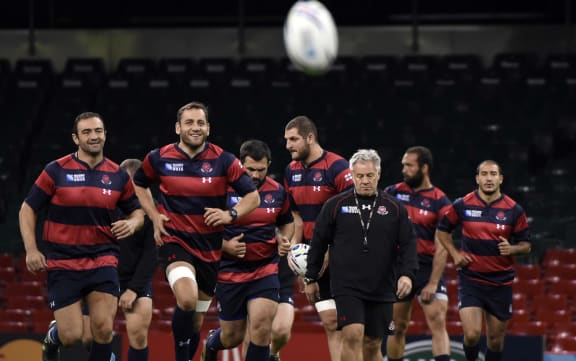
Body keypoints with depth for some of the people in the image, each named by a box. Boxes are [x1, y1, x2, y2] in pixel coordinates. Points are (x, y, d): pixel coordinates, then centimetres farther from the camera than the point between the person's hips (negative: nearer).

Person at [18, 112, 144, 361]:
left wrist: (132, 224, -9)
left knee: (104, 329, -11)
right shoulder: (56, 171, -4)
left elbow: (137, 212, 15)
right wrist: (31, 249, -9)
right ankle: (53, 335, 32)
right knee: (72, 336, -5)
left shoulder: (118, 176, 4)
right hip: (62, 263, -2)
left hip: (102, 262, 2)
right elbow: (27, 209, 1)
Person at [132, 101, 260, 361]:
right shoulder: (159, 158, -3)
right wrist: (154, 216, 3)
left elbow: (252, 196, 2)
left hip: (209, 247, 2)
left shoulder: (223, 161, -4)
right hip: (174, 241, -2)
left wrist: (230, 214, -16)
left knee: (195, 320, 11)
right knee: (187, 300, -29)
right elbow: (138, 184, 17)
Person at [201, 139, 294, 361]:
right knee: (233, 336, 9)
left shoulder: (277, 192, 1)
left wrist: (284, 241, -2)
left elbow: (286, 222, 19)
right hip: (230, 271, -2)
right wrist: (225, 246, -20)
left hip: (265, 270, 2)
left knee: (261, 327, -17)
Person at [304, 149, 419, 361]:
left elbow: (408, 245, 5)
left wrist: (407, 274, -10)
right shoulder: (335, 206, 3)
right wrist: (311, 278, 10)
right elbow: (318, 243, 9)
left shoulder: (394, 209, 6)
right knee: (353, 335, -18)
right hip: (347, 287, -2)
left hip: (382, 288, 2)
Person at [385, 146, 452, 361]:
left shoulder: (440, 202, -4)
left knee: (438, 323, -14)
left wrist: (433, 283, -15)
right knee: (398, 327, 8)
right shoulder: (393, 193, 5)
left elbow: (442, 248, -8)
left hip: (427, 268, -3)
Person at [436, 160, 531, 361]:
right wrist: (455, 253, -1)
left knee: (496, 338, 8)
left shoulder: (514, 210, -2)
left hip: (500, 282, 1)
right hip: (470, 280, -1)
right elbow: (442, 230, 13)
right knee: (472, 334, -15)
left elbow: (526, 245, 5)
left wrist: (511, 249, -16)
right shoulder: (462, 205, -2)